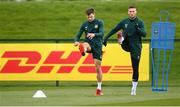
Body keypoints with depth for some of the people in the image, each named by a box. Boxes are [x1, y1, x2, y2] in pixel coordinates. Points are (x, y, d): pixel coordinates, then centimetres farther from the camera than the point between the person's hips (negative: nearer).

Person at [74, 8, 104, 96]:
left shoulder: (99, 22, -2)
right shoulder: (85, 24, 5)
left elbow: (101, 33, -17)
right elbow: (78, 35, 3)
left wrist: (94, 34, -38)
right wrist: (76, 41, -21)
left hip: (97, 46, -2)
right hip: (89, 43, 2)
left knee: (98, 67, -1)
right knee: (84, 45, -37)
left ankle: (99, 88, 11)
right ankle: (83, 51, -75)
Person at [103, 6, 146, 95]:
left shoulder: (140, 22, 0)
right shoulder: (124, 22, 7)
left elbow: (144, 34, -11)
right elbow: (114, 30, 9)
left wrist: (138, 29, -28)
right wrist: (106, 38, 4)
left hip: (136, 47, -1)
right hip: (126, 45, 1)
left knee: (135, 67, -1)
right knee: (124, 32, -24)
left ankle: (134, 87, 7)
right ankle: (121, 40, -57)